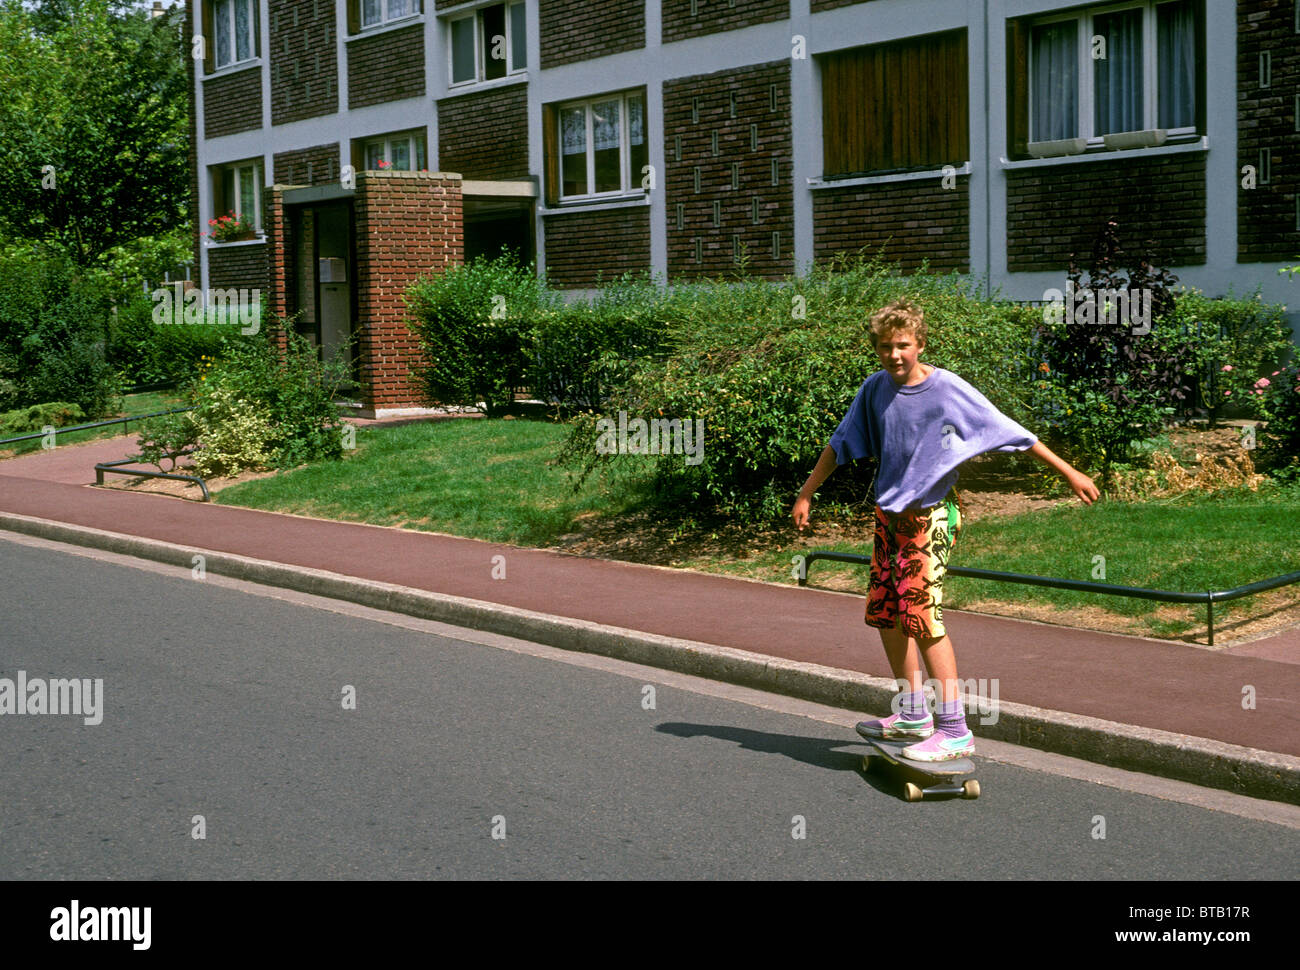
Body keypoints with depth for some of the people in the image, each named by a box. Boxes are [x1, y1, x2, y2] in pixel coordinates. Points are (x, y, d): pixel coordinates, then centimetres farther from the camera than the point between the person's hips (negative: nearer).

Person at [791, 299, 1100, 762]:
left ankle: (955, 731, -13)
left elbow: (1011, 433, -8)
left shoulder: (949, 391, -12)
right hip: (890, 514, 7)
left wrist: (1069, 472, -6)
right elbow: (841, 445, 16)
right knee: (885, 613, 10)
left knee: (921, 614, -17)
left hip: (931, 515, -6)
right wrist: (806, 494, 18)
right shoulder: (875, 390, 3)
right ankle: (913, 714, 25)